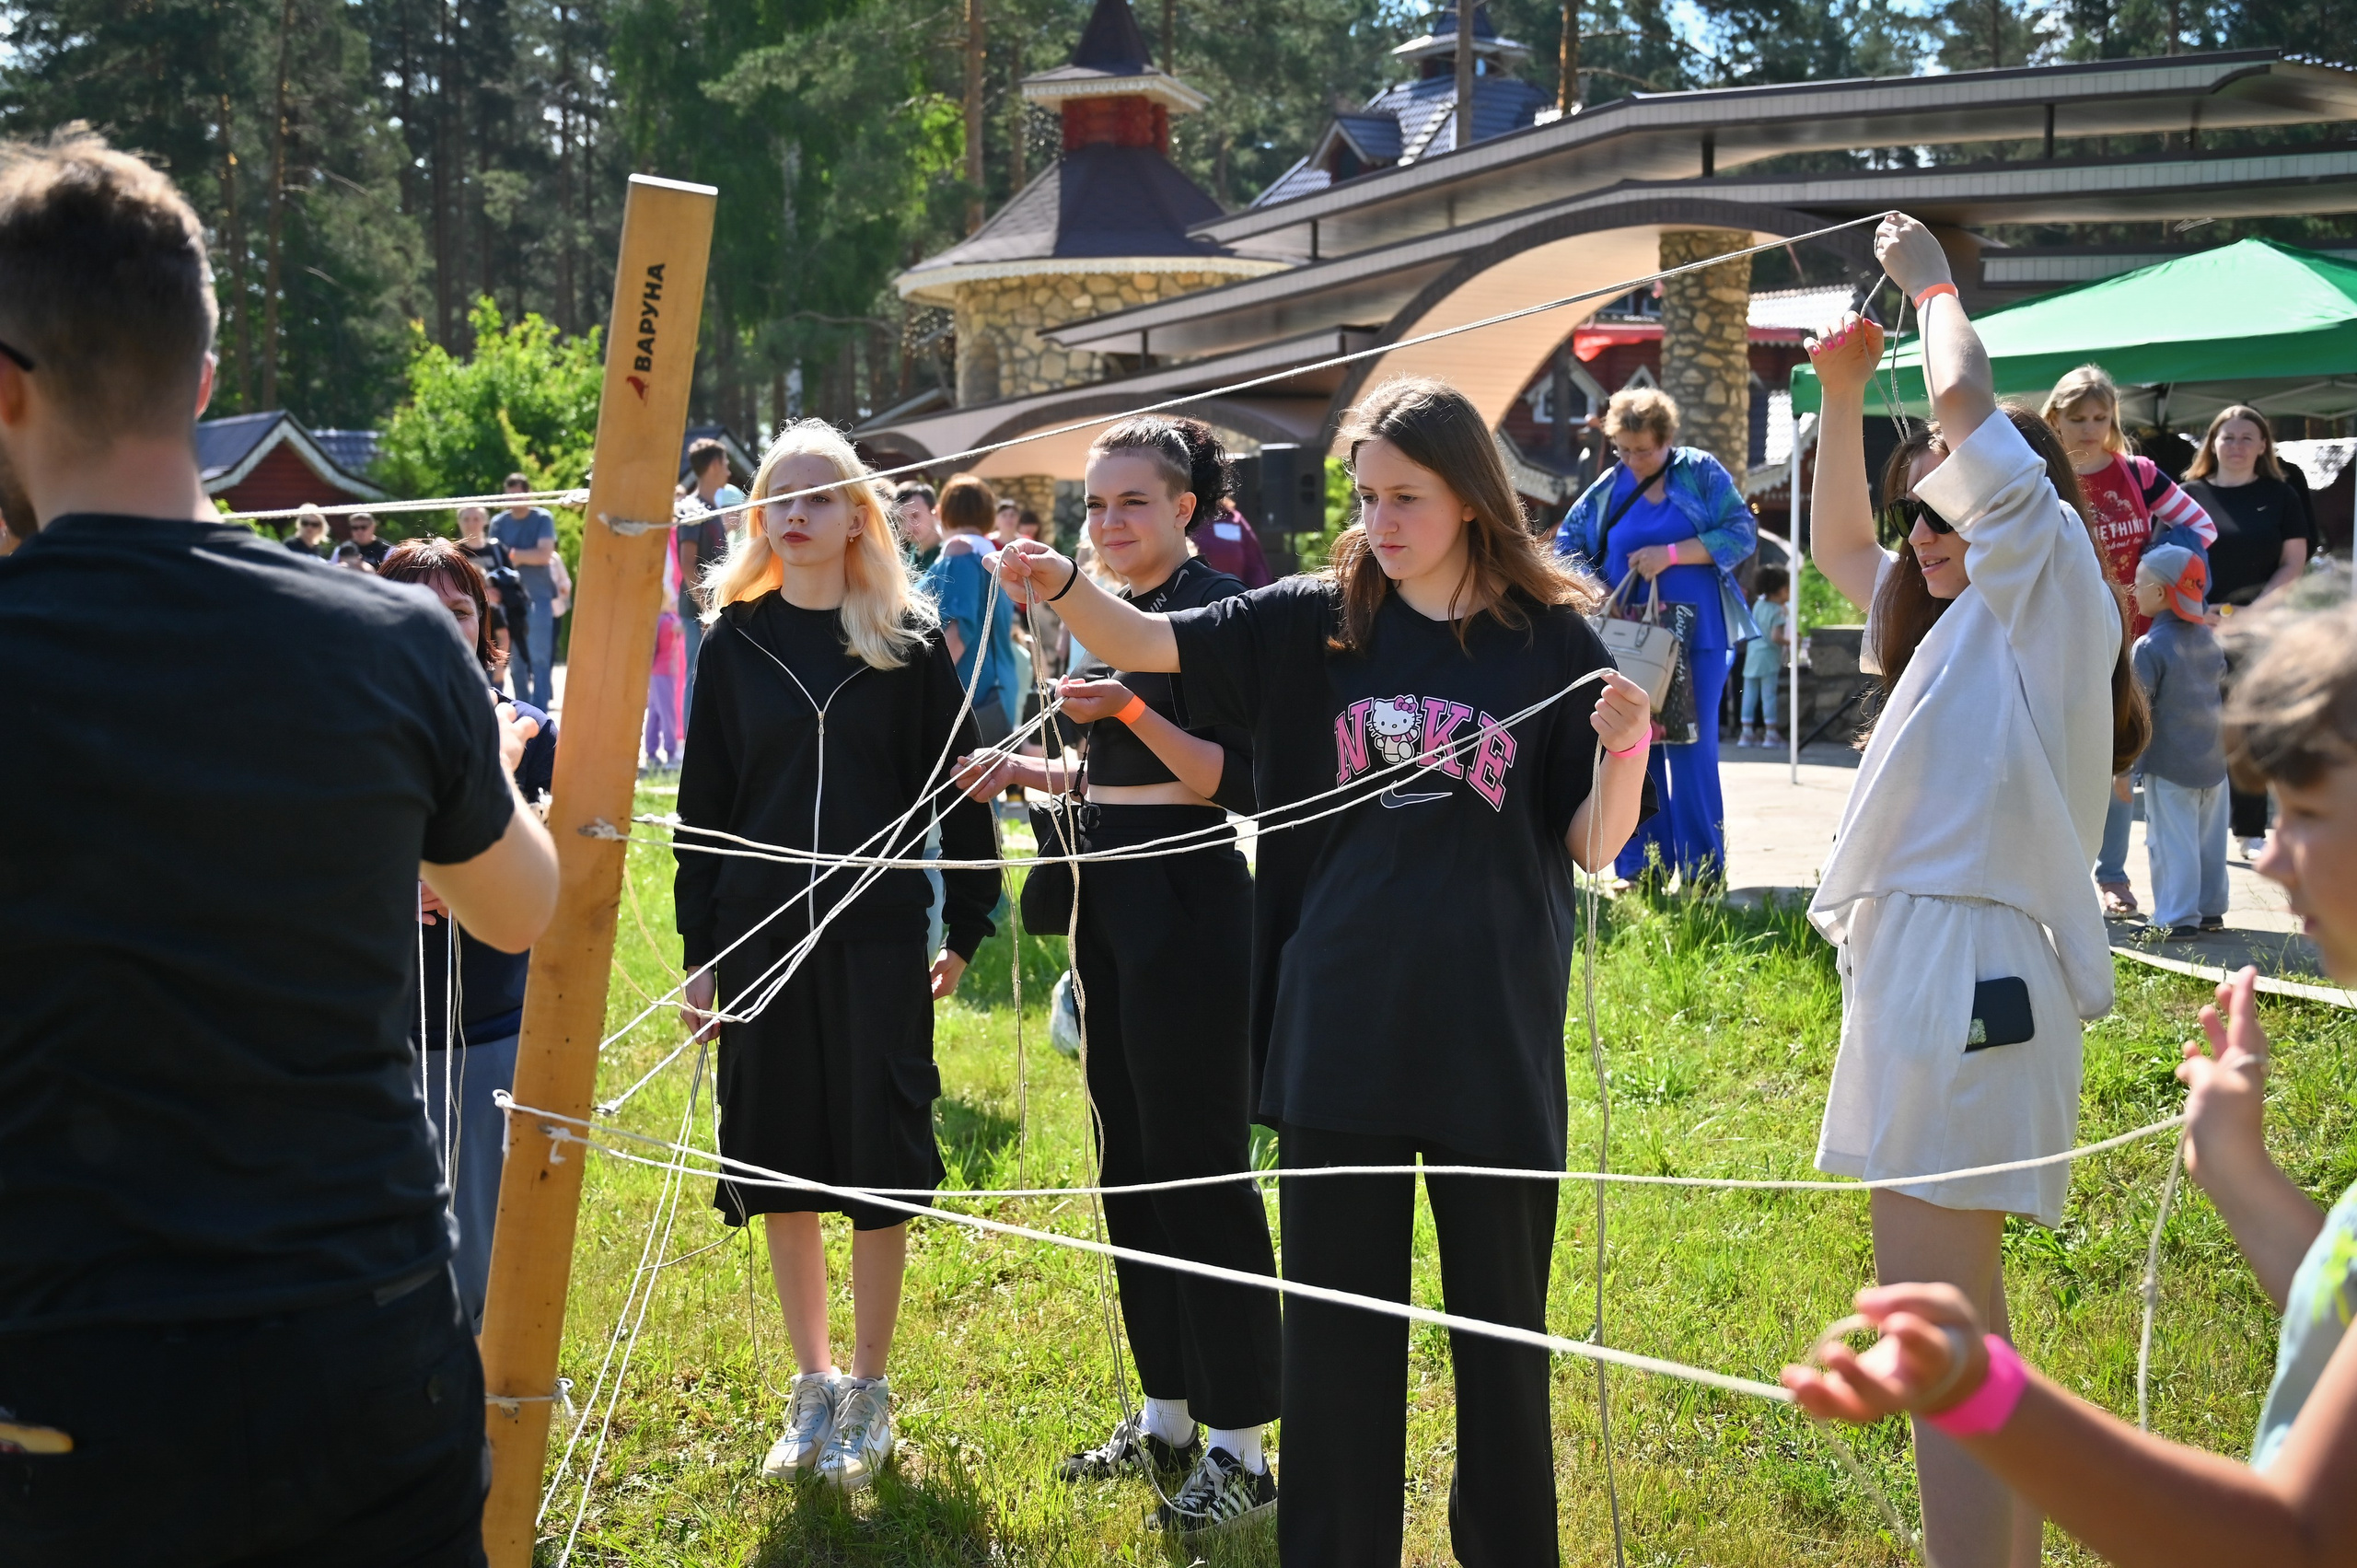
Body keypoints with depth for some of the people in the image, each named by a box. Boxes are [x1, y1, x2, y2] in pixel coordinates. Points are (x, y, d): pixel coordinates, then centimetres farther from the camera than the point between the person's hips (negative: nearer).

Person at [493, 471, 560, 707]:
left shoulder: (543, 518, -1)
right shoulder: (499, 523, 8)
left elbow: (544, 554, -11)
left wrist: (513, 554, -7)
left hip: (539, 598, -3)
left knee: (539, 659, -10)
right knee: (516, 661, 6)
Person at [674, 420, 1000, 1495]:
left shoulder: (910, 643, 1)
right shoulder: (735, 642, 5)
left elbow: (954, 788, 3)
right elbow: (703, 801, 7)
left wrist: (968, 927, 0)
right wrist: (698, 948, 5)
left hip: (878, 934, -2)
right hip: (760, 933, 2)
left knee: (876, 1163, 2)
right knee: (780, 1162, 7)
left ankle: (870, 1394, 17)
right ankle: (814, 1386, 23)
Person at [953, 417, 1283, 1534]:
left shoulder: (1216, 607, -12)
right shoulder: (1112, 614, 13)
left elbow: (1234, 781, -19)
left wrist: (1128, 707, -29)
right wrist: (1040, 772, 8)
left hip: (1189, 906, -9)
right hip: (1113, 901, 9)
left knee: (1200, 1167, -5)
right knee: (1130, 1161, 14)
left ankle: (1240, 1444, 3)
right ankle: (1166, 1414, 26)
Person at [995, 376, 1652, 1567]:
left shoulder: (1549, 641, 0)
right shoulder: (1317, 621, 3)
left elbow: (1593, 848, 0)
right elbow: (1150, 644, -7)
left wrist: (1627, 752, -19)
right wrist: (1063, 587, -25)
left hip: (1493, 1039, -1)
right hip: (1338, 1033, 1)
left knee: (1499, 1325, 11)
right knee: (1336, 1325, 9)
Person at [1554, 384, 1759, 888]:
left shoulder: (1701, 473, 1)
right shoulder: (1605, 491, 9)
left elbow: (1741, 533, -6)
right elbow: (1568, 549, 13)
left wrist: (1671, 554, -15)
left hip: (1695, 638, -3)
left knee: (1692, 751, -5)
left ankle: (1704, 875, 0)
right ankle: (1640, 870, 6)